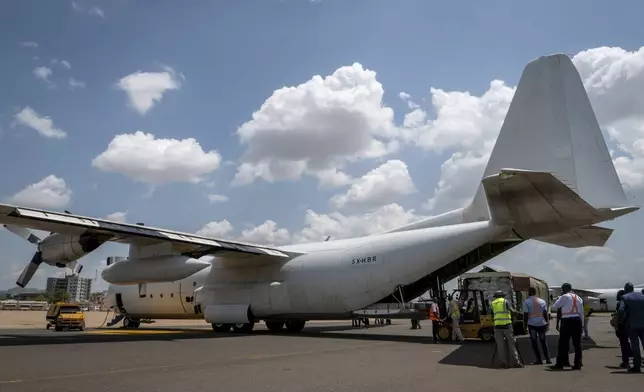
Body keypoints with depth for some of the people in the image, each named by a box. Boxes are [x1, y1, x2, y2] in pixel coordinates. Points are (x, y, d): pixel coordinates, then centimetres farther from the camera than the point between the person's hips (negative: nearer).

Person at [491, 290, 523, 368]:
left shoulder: (493, 303, 14)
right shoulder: (505, 301, 6)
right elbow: (512, 310, -10)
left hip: (497, 326, 2)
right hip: (507, 325, -2)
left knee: (500, 345, 5)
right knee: (511, 344, 4)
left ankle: (502, 362, 3)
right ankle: (515, 362, 4)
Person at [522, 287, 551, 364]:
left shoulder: (526, 302, -3)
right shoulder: (542, 301, 7)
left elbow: (525, 315, -5)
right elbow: (545, 314, 6)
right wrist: (547, 324, 12)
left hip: (532, 324, -3)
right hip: (542, 323, 3)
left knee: (534, 342, 6)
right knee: (543, 342, 14)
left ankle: (538, 360, 4)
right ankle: (548, 359, 12)